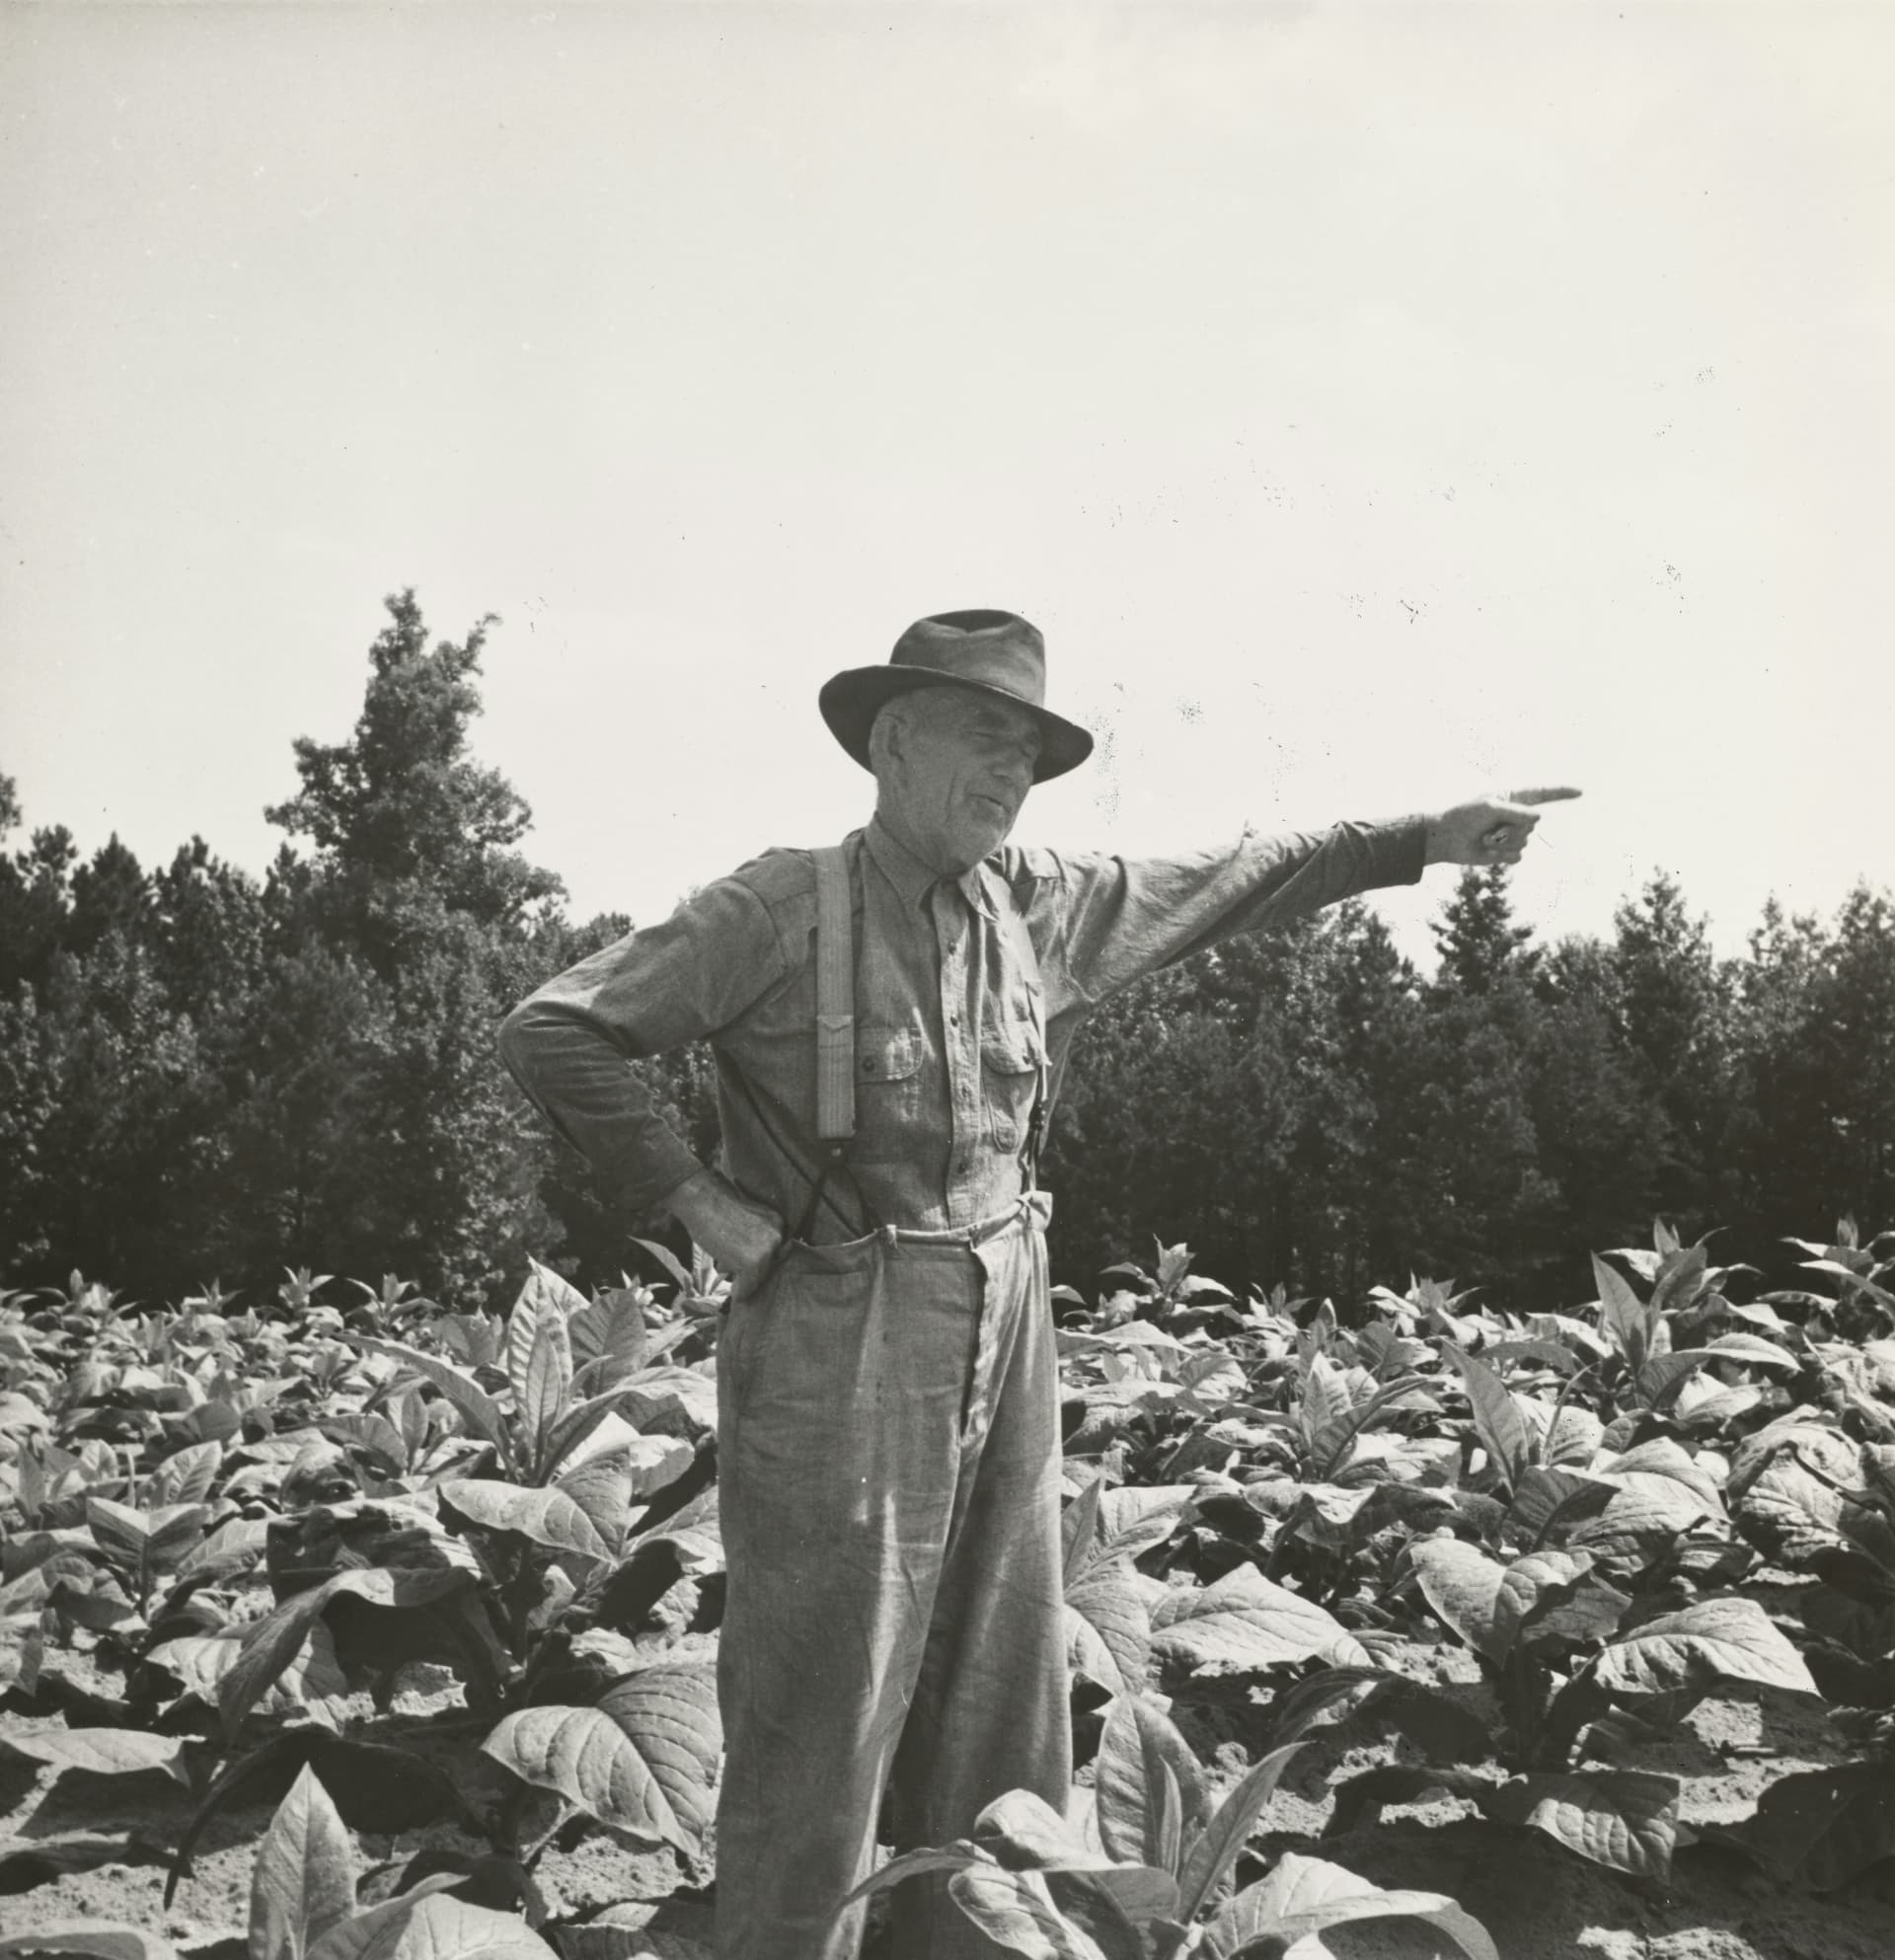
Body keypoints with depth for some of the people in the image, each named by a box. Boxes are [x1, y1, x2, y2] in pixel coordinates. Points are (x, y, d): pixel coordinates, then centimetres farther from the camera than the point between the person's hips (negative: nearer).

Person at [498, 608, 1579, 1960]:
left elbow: (1226, 885, 17)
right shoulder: (780, 910, -11)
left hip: (1009, 1338, 6)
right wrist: (695, 1199, -12)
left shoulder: (1041, 904, 6)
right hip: (843, 1352, -6)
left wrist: (1433, 837, 17)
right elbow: (554, 1033, -10)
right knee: (818, 1749, 3)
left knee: (1004, 1740, 16)